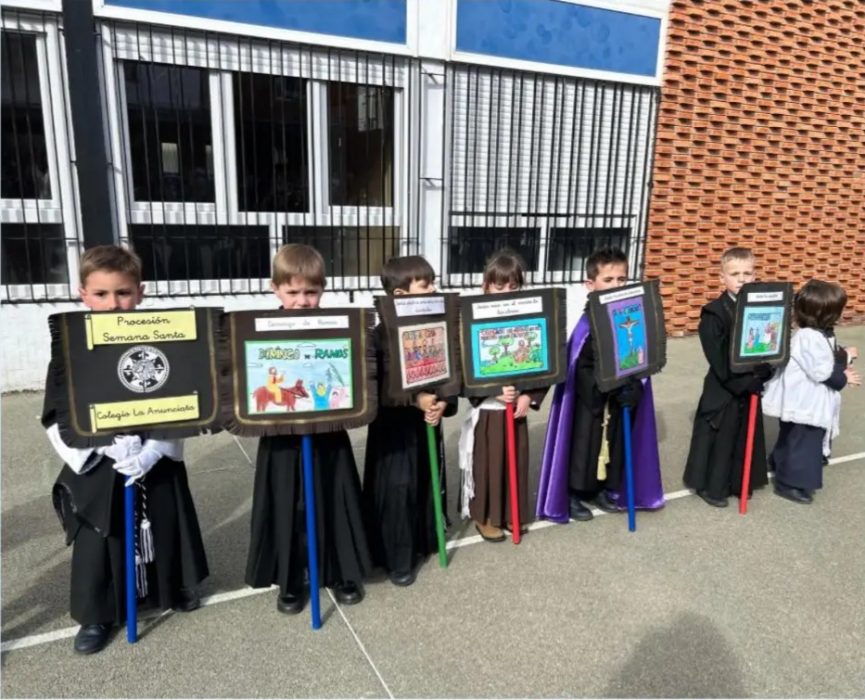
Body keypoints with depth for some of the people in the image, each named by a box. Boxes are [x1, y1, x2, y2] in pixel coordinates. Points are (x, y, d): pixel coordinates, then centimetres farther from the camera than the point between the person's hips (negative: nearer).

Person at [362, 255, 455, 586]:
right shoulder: (382, 335, -15)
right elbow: (376, 386, -18)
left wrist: (444, 404, -12)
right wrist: (414, 400, -24)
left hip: (428, 423, 5)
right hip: (393, 426, -5)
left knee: (428, 483, 17)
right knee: (397, 488, 1)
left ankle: (425, 540, 37)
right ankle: (398, 559, 16)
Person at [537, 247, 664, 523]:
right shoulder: (588, 323, -19)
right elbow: (581, 368, -20)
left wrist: (633, 386, -14)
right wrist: (609, 388, -21)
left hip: (621, 396, 5)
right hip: (591, 398, -5)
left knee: (615, 444, 17)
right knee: (584, 446, 7)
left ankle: (604, 490, 36)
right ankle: (573, 494, 24)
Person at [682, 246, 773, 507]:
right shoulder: (714, 312, -15)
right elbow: (718, 358, -19)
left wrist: (761, 377, -8)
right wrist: (743, 382, -18)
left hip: (752, 385, 6)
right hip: (723, 388, -6)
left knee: (747, 437, 16)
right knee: (718, 439, 5)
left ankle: (739, 483, 33)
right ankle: (710, 486, 20)